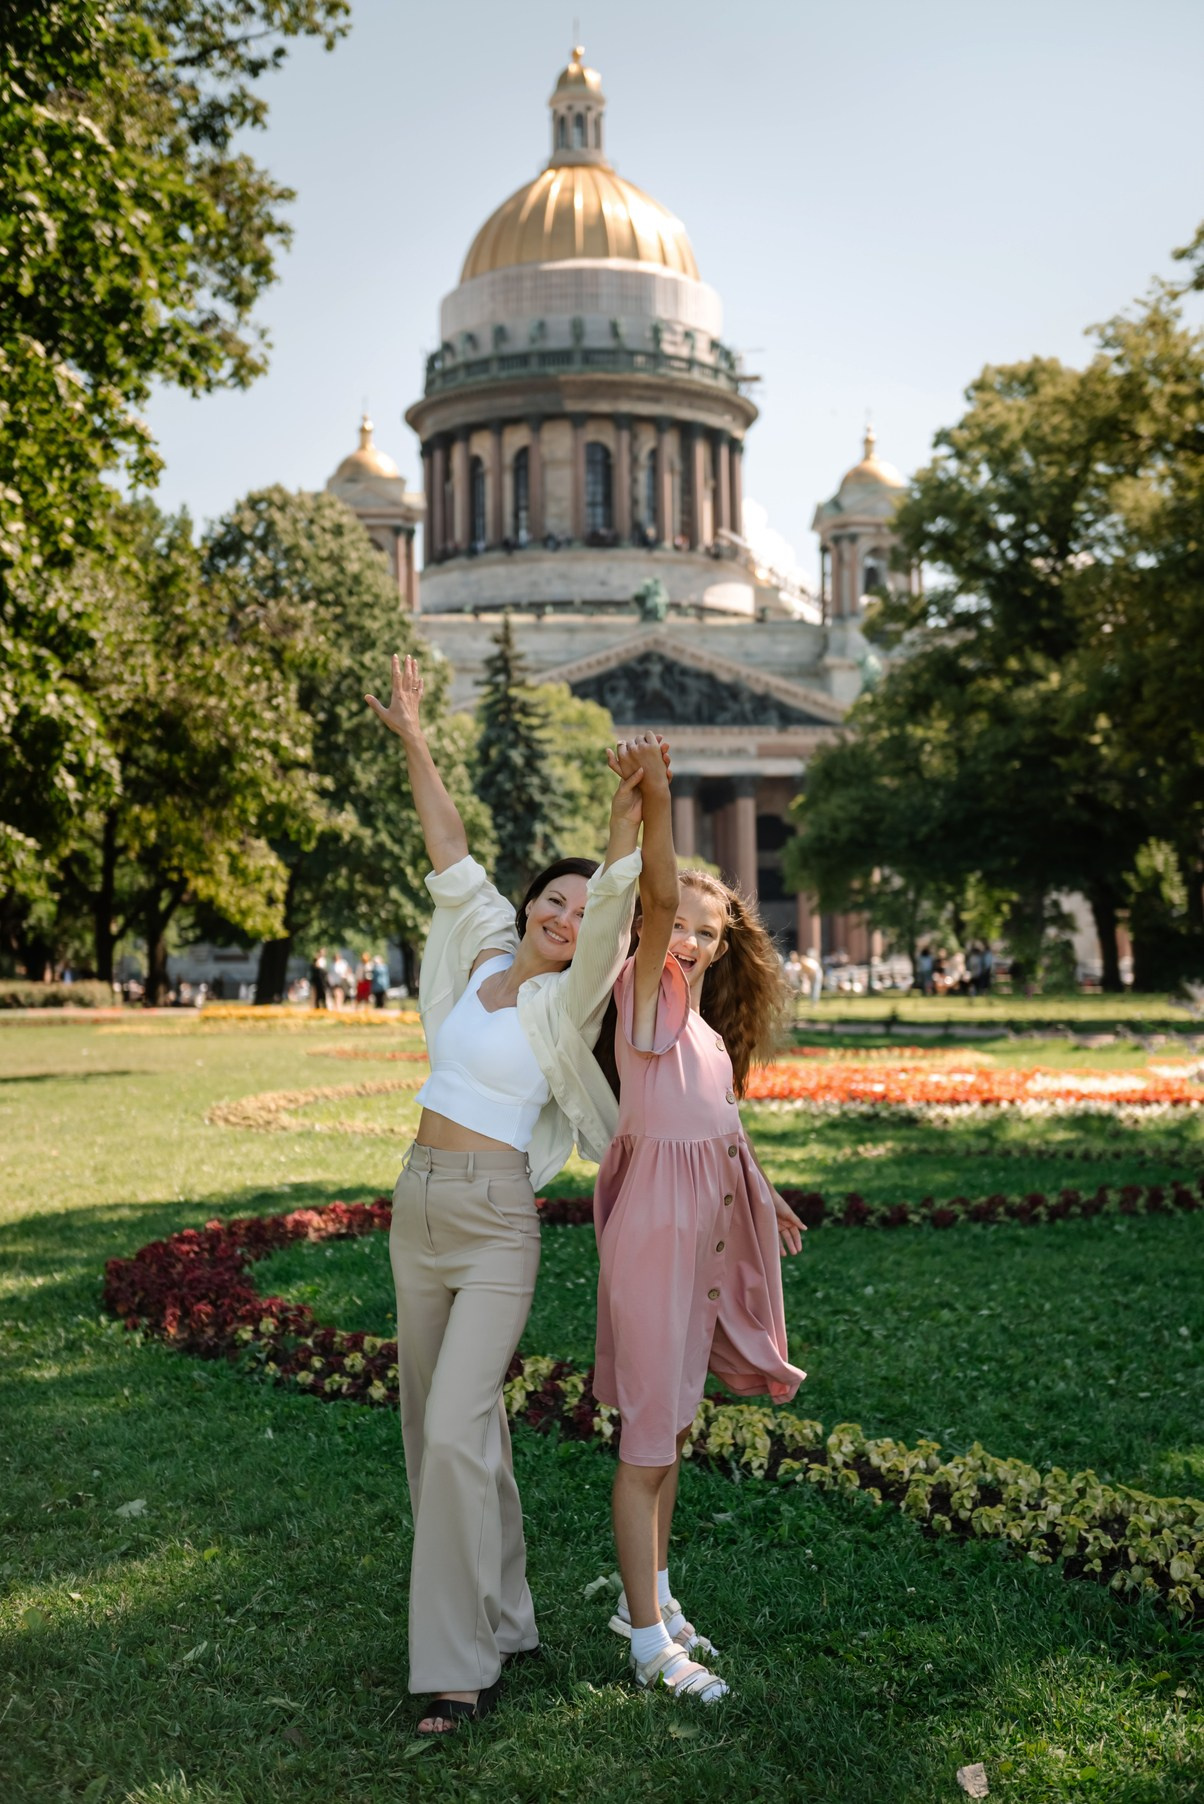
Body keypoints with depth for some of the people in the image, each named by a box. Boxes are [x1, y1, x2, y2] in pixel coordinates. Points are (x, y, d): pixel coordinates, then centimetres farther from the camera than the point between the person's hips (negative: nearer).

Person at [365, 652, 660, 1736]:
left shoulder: (565, 1002, -8)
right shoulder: (482, 956, 7)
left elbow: (612, 917, -24)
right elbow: (452, 852, 11)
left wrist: (628, 826, -38)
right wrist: (414, 740, 12)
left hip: (496, 1223, -7)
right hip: (418, 1209, 7)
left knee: (455, 1431, -15)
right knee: (442, 1429, 13)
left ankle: (462, 1665, -5)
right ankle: (501, 1618, 28)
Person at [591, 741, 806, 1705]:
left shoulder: (708, 1027, 13)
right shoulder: (647, 993, -9)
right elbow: (657, 901, -27)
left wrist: (766, 1202, 39)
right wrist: (655, 803, -41)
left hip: (703, 1240, 9)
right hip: (654, 1234, -9)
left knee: (672, 1426, 18)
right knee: (649, 1434, -2)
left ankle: (648, 1599, 32)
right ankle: (650, 1642, 7)